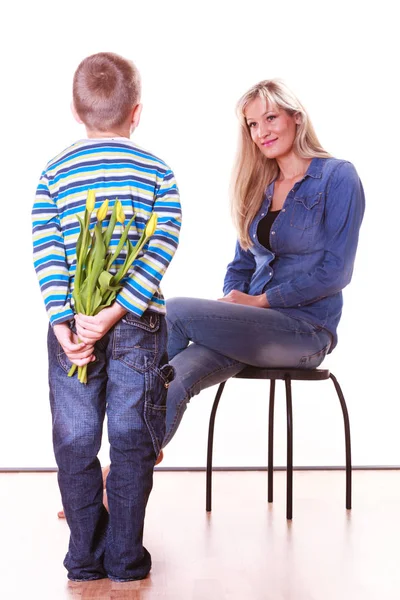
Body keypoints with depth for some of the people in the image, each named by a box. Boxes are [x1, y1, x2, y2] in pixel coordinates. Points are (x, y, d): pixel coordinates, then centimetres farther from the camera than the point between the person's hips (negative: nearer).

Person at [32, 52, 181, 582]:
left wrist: (63, 324, -10)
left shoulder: (54, 173, 3)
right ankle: (125, 558, 13)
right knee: (131, 442, 7)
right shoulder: (158, 173, 0)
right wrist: (115, 314, -16)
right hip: (139, 324, -1)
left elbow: (47, 254, -6)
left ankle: (85, 557, 17)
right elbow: (160, 250, -12)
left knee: (75, 443, 10)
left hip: (70, 325, 1)